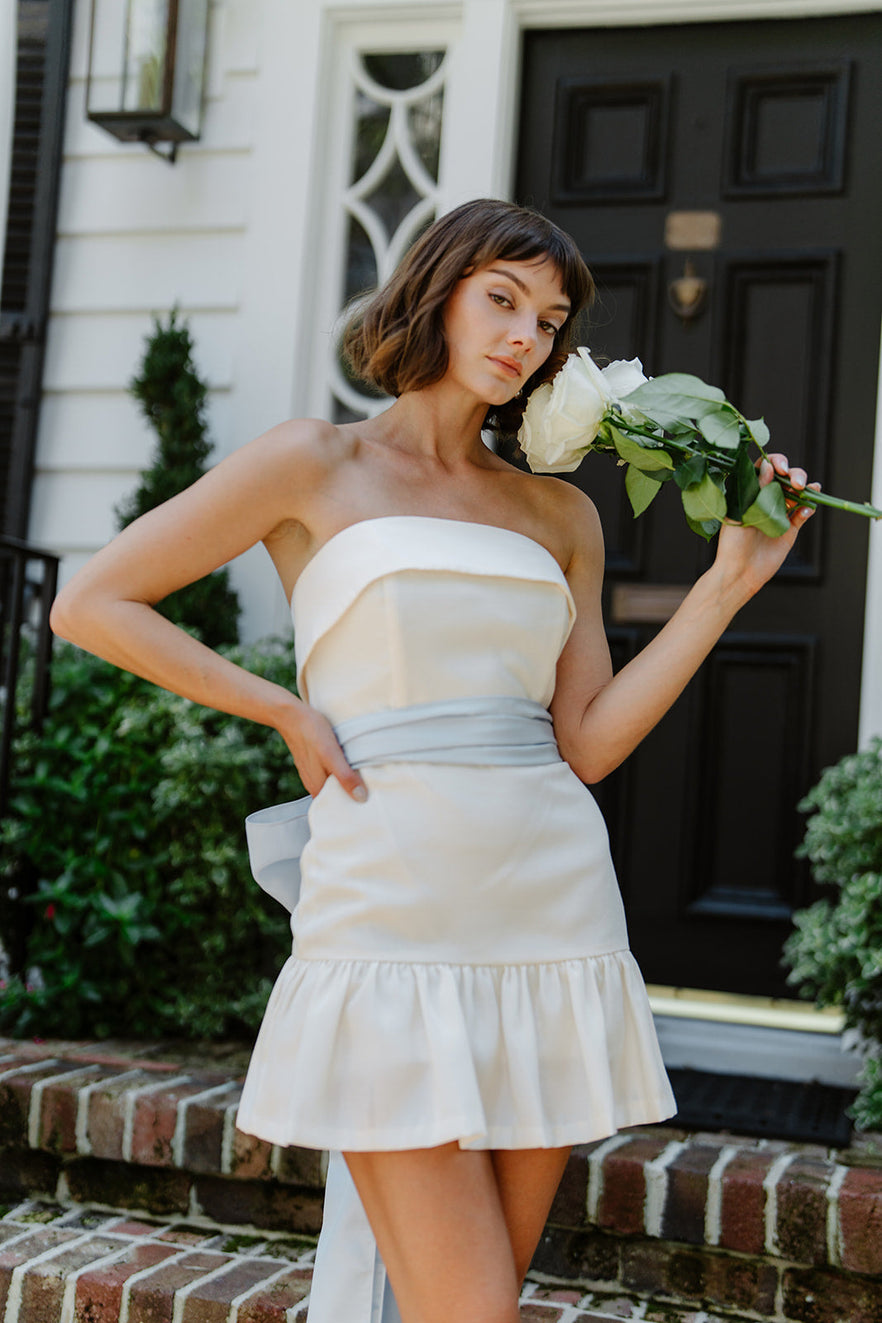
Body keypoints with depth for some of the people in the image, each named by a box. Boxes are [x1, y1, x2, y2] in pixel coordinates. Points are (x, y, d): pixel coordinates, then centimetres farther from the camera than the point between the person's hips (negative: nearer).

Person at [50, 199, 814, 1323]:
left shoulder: (560, 513, 14)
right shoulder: (315, 465, 2)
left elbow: (587, 743, 6)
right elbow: (91, 605, 1)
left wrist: (730, 581, 1)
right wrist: (286, 712, -2)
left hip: (553, 920, 5)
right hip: (389, 921, -4)